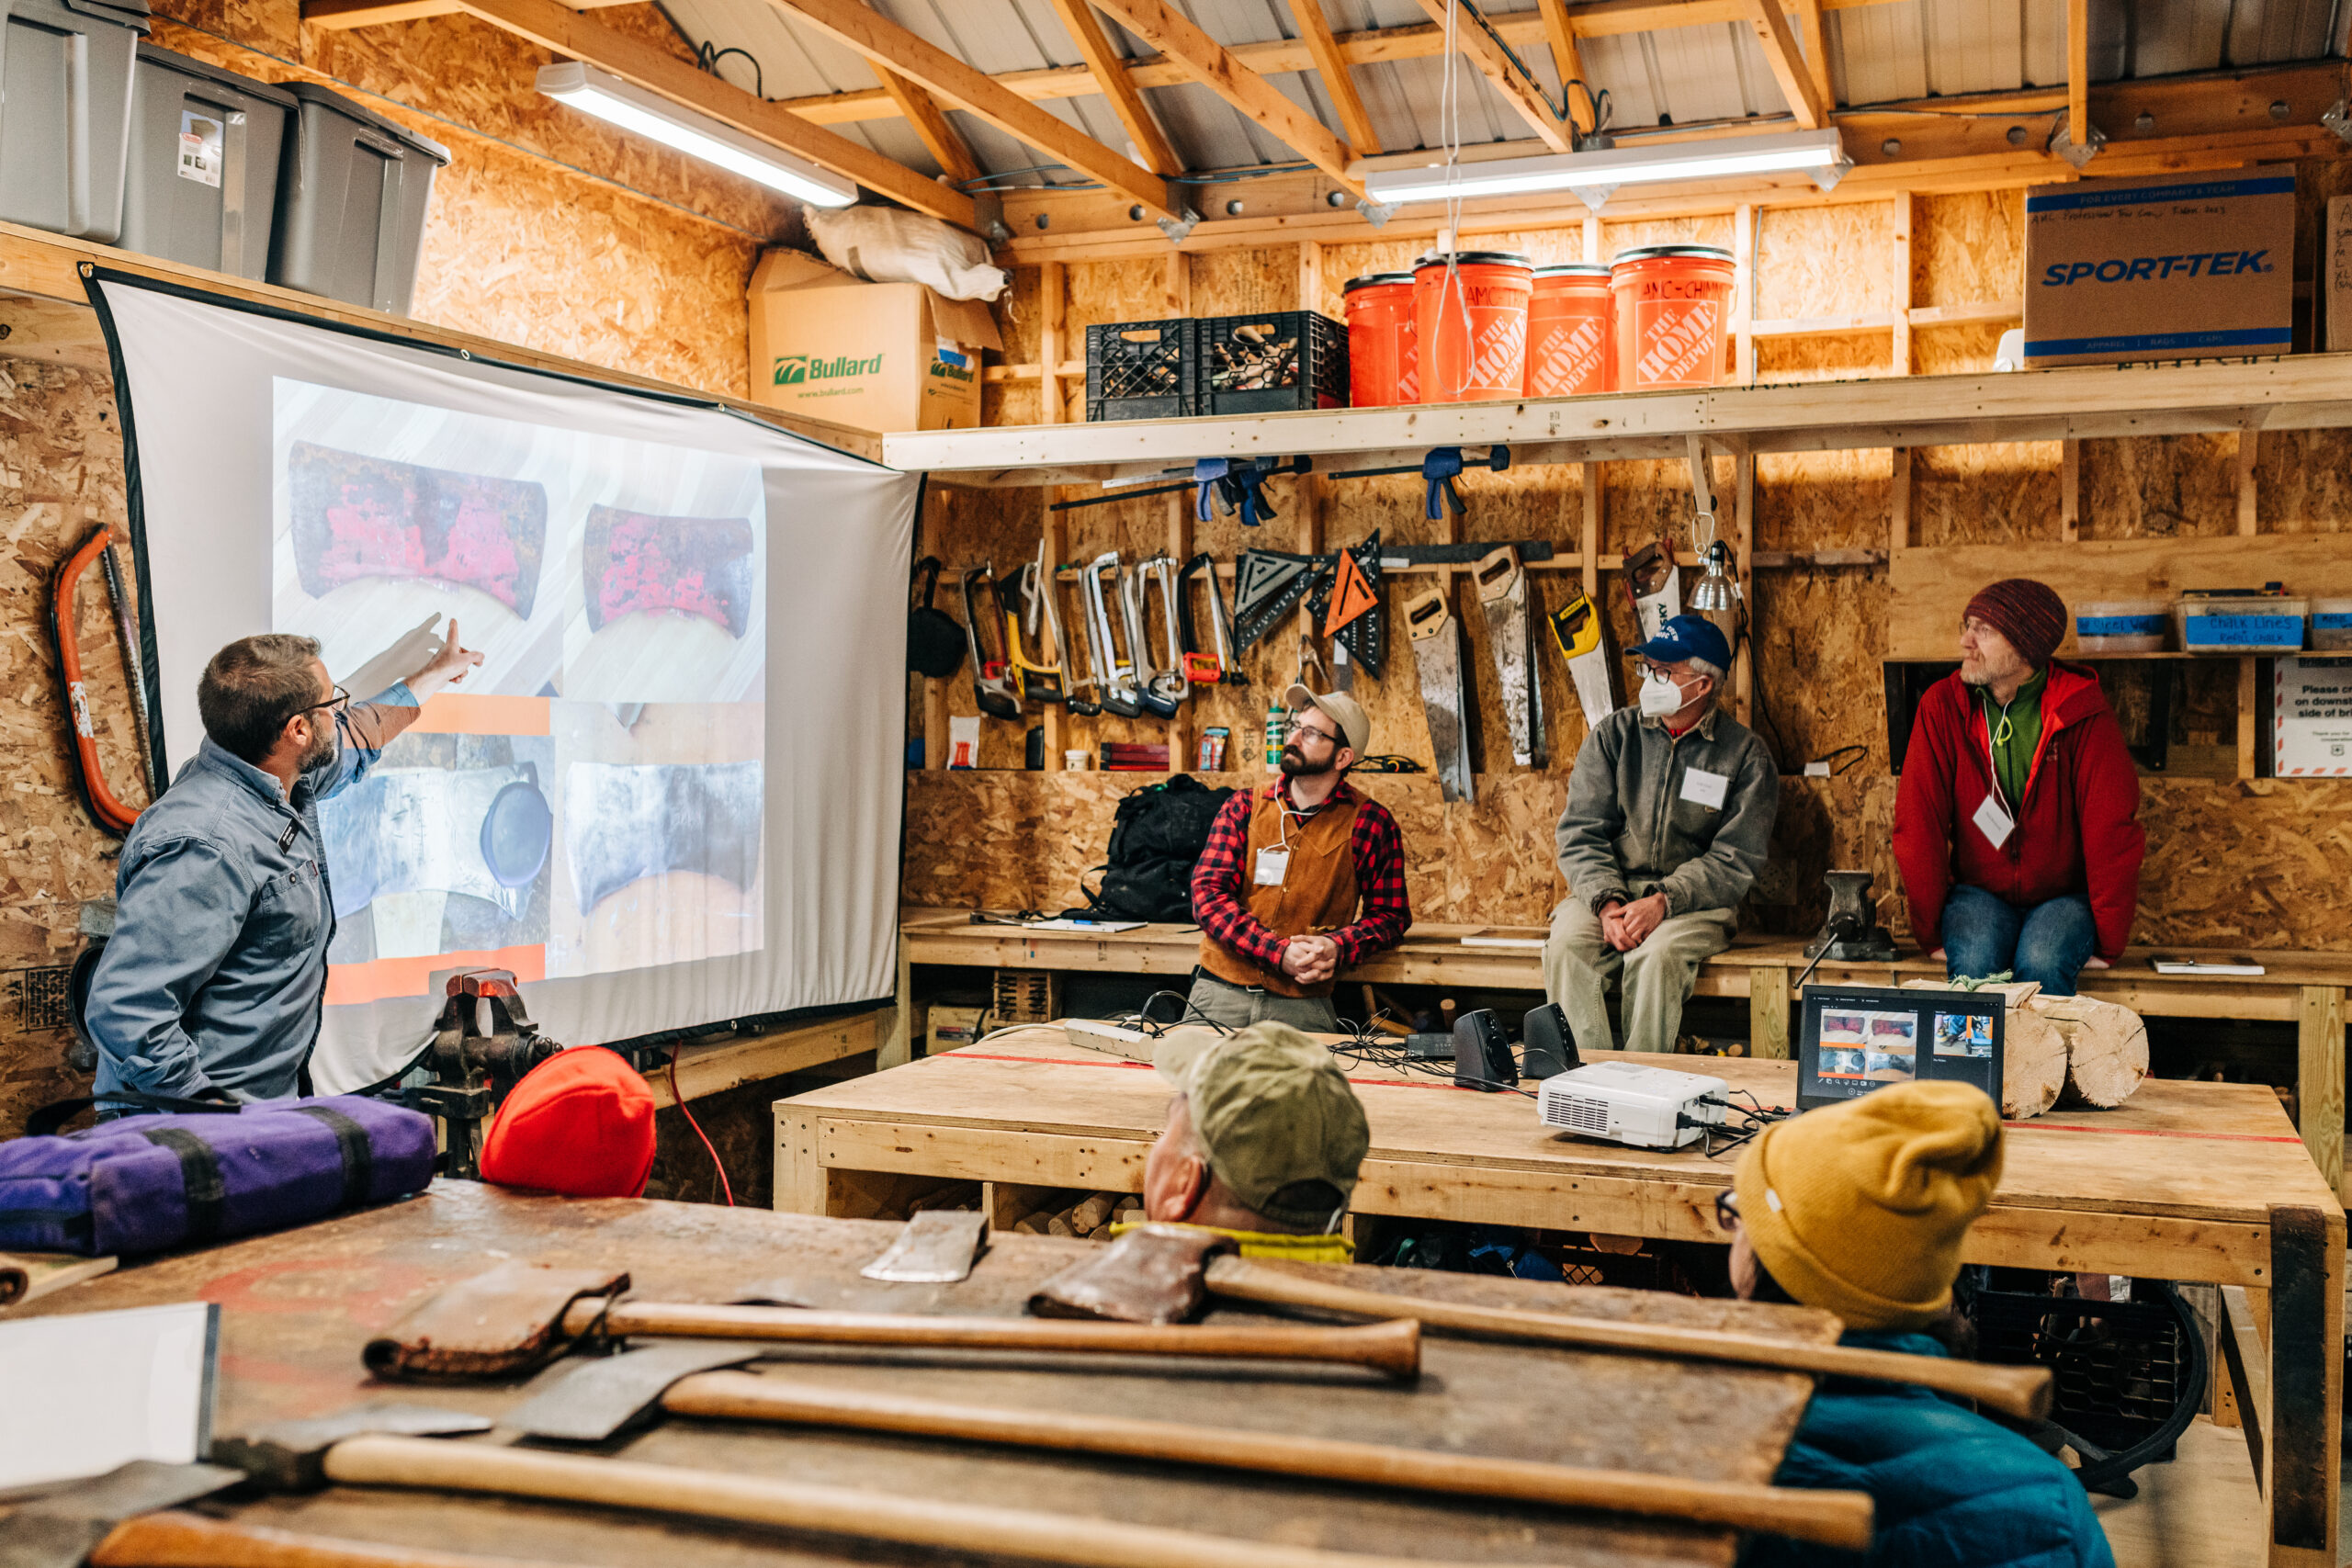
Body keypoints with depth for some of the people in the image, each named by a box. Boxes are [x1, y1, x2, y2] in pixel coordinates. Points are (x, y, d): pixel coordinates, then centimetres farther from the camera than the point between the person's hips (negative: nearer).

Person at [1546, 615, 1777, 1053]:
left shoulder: (1745, 753, -1)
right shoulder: (1612, 735, 7)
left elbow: (1736, 860, -5)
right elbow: (1580, 833, 2)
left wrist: (1664, 901, -20)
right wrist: (1608, 902, -16)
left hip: (1696, 901, -2)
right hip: (1609, 888, 2)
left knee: (1657, 954, -34)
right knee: (1567, 945, -28)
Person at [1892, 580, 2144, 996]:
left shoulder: (2082, 713, -11)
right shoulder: (1942, 705, -6)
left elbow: (2113, 832, -11)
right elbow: (1917, 825, -8)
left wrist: (2107, 945, -13)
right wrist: (1932, 933, -11)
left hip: (2066, 895, -1)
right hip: (1978, 891, 1)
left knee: (2041, 964, -32)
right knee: (1974, 962, -31)